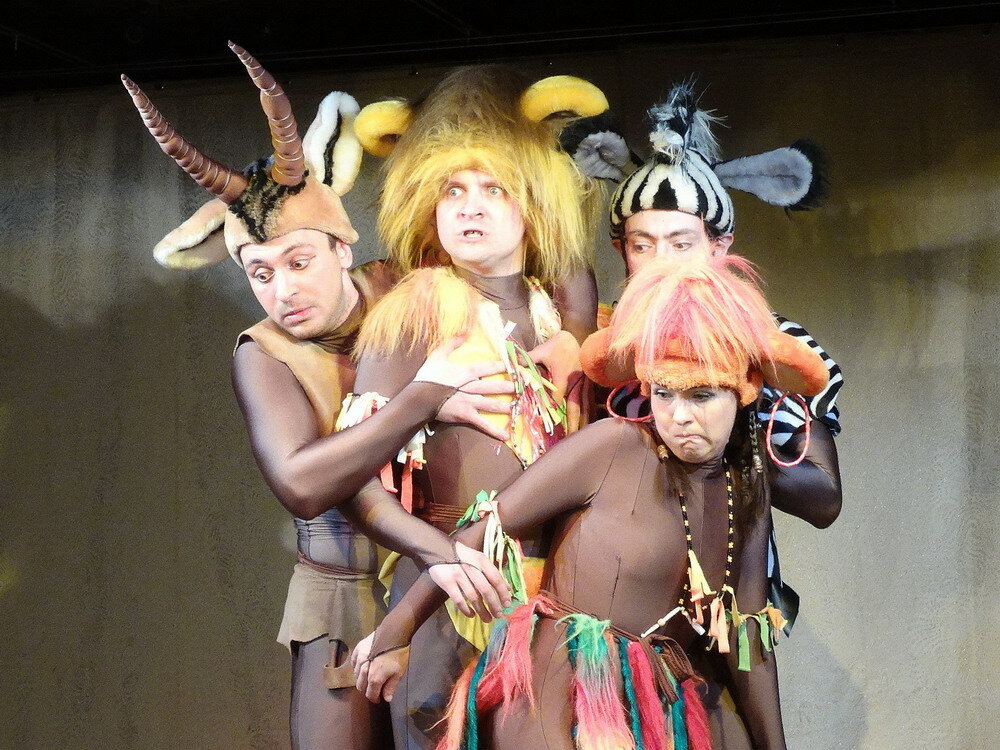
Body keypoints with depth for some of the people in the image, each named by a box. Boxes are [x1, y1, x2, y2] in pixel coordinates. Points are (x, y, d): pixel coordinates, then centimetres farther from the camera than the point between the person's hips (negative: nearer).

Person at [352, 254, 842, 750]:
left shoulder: (750, 488, 7)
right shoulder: (613, 446, -12)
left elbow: (746, 637, 11)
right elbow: (486, 532, -9)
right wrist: (394, 634, -8)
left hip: (663, 706, 7)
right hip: (560, 695, -7)